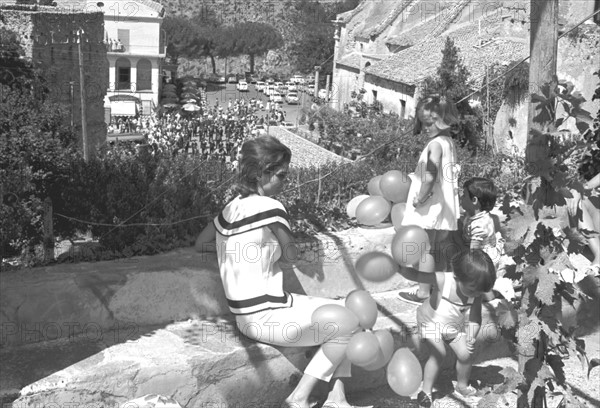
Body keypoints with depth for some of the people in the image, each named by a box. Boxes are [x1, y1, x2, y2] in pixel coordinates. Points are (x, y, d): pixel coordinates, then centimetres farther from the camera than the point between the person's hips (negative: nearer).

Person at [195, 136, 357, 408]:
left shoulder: (233, 206, 5)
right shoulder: (269, 206, -20)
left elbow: (200, 243, 17)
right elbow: (291, 254, -9)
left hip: (247, 313, 9)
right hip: (268, 318, -9)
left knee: (341, 310, 18)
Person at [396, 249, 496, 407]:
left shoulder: (476, 293, -23)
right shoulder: (442, 281, -35)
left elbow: (475, 318, -16)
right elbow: (415, 275, -39)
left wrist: (471, 337, -31)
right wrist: (399, 267, -58)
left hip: (455, 326, 4)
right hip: (431, 321, -4)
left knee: (466, 355, -3)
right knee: (438, 354, -18)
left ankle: (462, 386, 25)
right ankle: (426, 391, 0)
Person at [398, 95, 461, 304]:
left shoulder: (435, 144, -20)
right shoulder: (449, 141, 7)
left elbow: (430, 177, -32)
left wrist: (420, 198, -20)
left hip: (430, 209, -9)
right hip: (445, 208, 9)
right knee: (441, 251, 19)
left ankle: (424, 292, 14)